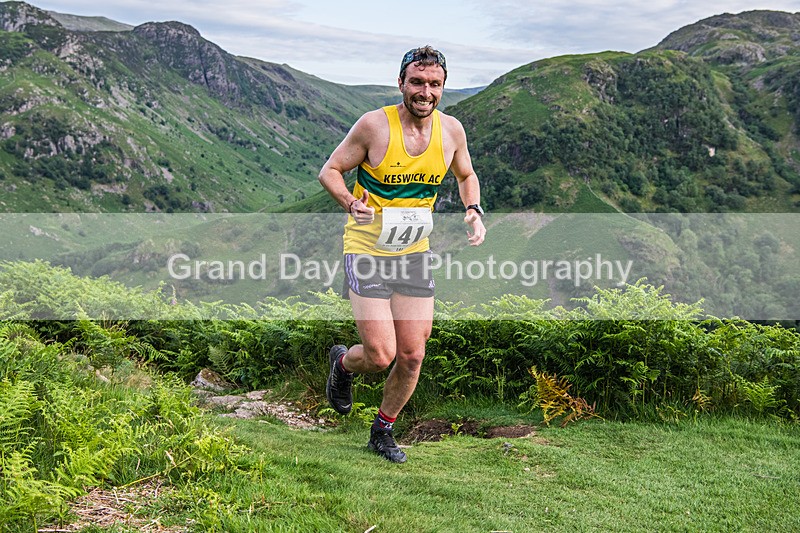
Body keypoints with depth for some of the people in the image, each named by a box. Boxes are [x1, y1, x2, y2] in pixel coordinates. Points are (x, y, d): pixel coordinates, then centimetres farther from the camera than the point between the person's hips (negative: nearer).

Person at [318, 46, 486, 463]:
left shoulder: (451, 130, -1)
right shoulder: (375, 124, -14)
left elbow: (466, 175, 18)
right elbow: (330, 171, -5)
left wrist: (474, 211, -2)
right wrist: (351, 203, -24)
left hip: (415, 252, 4)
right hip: (367, 250, -4)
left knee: (412, 356, 4)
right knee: (381, 356, -10)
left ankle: (383, 432, 28)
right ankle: (343, 362, 28)